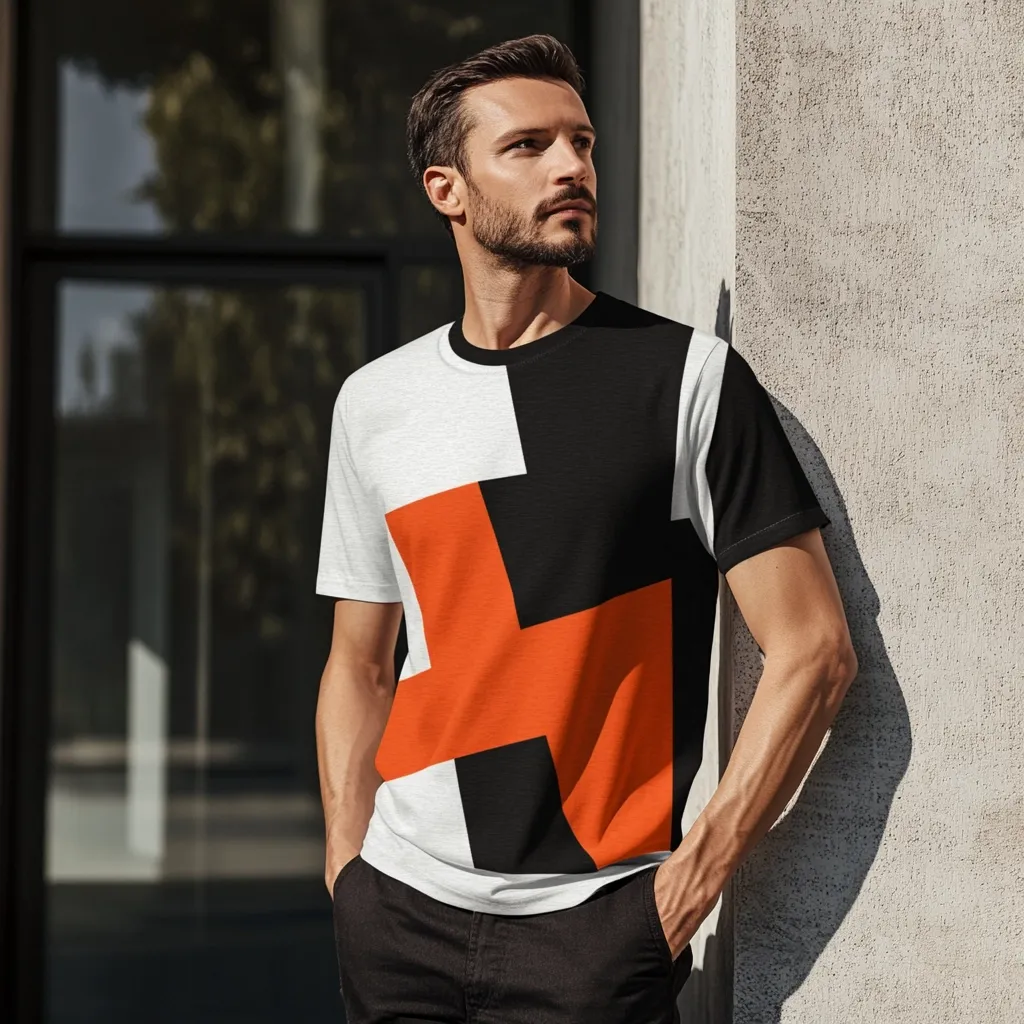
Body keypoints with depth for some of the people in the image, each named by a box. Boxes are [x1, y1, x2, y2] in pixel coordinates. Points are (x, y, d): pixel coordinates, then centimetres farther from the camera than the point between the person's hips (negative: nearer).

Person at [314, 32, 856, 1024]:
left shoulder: (688, 376, -5)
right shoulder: (375, 402, 8)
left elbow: (813, 652, -8)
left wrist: (694, 877, -11)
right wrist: (348, 871, 6)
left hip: (595, 927, -4)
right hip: (398, 917, 4)